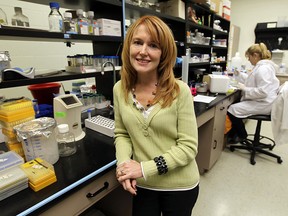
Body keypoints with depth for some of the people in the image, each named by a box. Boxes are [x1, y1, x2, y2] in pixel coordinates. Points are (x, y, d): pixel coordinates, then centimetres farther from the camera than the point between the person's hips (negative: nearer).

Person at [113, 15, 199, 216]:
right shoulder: (119, 89, -7)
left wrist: (145, 168, -21)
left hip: (179, 185, -2)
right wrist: (123, 162, -16)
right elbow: (122, 134, 2)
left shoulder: (180, 91, -19)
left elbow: (188, 146, -16)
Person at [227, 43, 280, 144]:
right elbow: (252, 80, 28)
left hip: (263, 104, -11)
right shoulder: (261, 66, 13)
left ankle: (242, 135, 8)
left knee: (232, 109, -16)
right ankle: (232, 134, 21)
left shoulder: (263, 69, -22)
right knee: (234, 105, 13)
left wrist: (245, 89, -23)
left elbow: (263, 91, -30)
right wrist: (238, 73, 21)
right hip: (259, 101, 11)